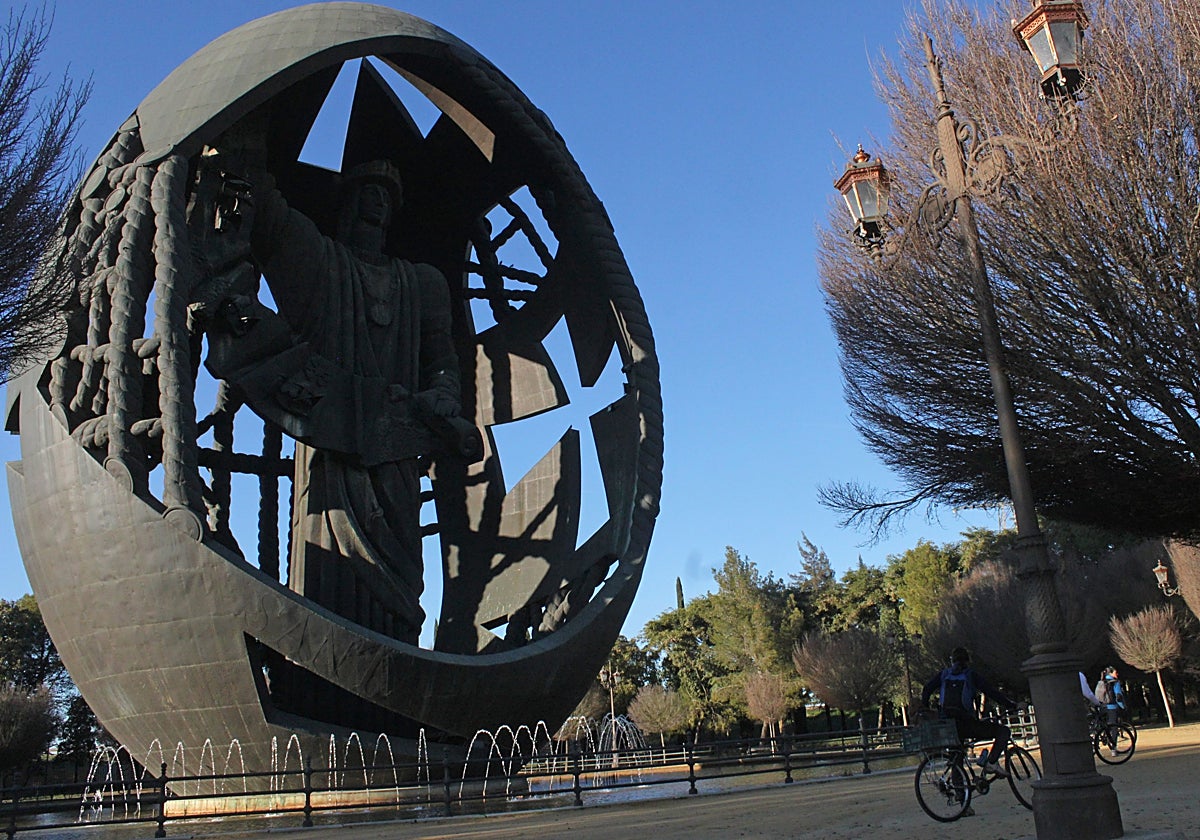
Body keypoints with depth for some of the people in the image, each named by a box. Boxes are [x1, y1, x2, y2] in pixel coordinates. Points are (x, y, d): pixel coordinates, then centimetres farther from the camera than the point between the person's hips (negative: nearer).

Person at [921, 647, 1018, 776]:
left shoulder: (943, 674, 15)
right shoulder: (971, 675, 6)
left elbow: (927, 689, 9)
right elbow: (992, 692, 3)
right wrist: (1011, 705, 12)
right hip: (966, 724, -5)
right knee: (1003, 731, 8)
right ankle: (991, 762, -8)